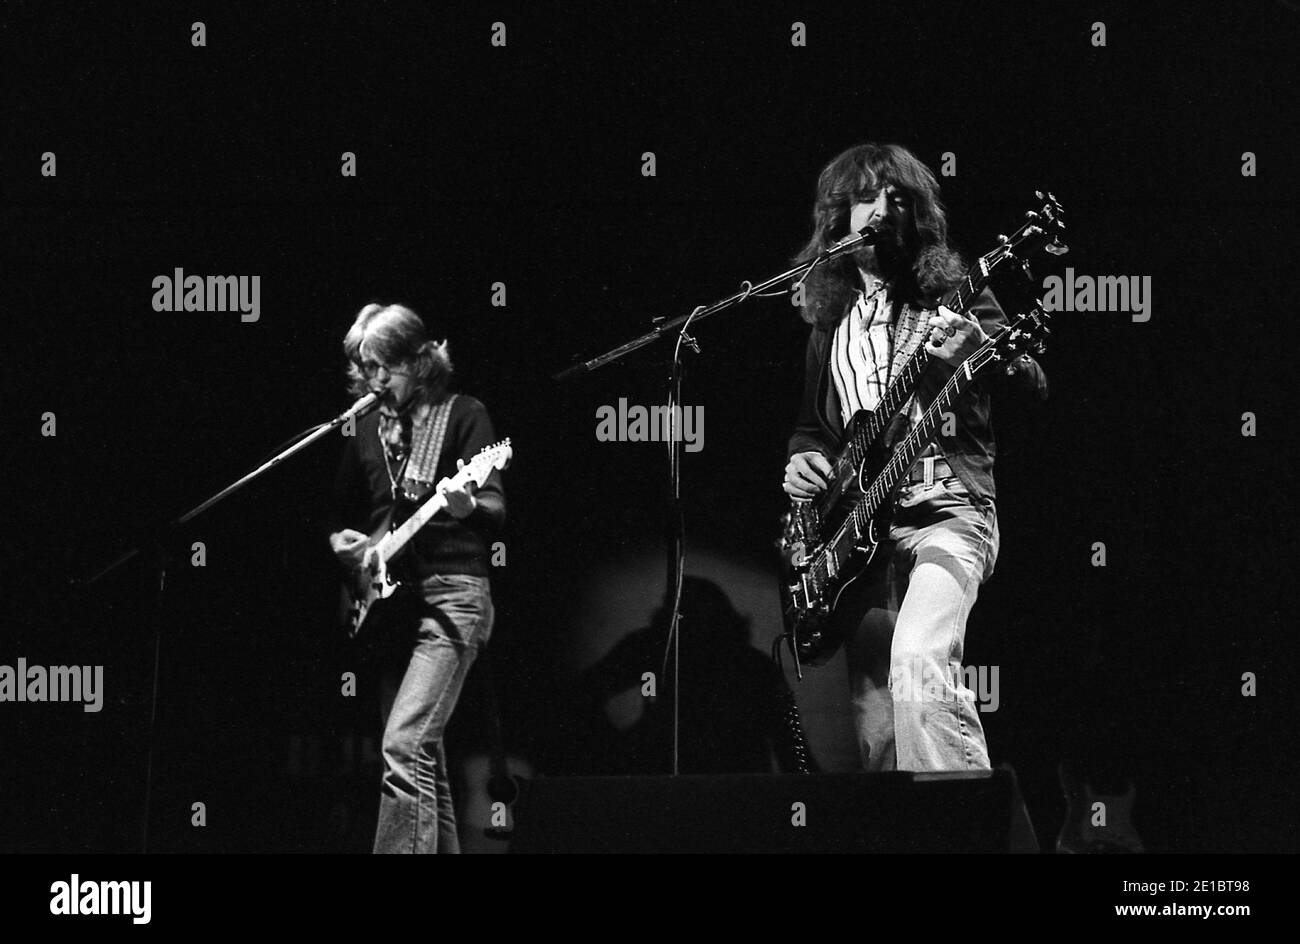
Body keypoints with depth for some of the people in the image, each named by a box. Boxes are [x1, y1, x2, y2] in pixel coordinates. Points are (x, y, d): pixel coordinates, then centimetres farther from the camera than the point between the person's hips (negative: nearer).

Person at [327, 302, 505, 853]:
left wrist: (468, 506, -34)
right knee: (427, 763, 9)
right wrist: (341, 541, 3)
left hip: (450, 595, -7)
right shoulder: (367, 428, 14)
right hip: (388, 598, 7)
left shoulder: (462, 416, -2)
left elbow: (496, 511, -12)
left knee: (404, 748, -20)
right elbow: (342, 511, 25)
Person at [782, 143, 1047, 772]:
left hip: (946, 509, -6)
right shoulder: (831, 320, 18)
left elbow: (1033, 385, -8)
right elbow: (812, 424, 29)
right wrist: (803, 458, 6)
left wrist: (982, 351, -30)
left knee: (917, 662, -31)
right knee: (877, 731, 0)